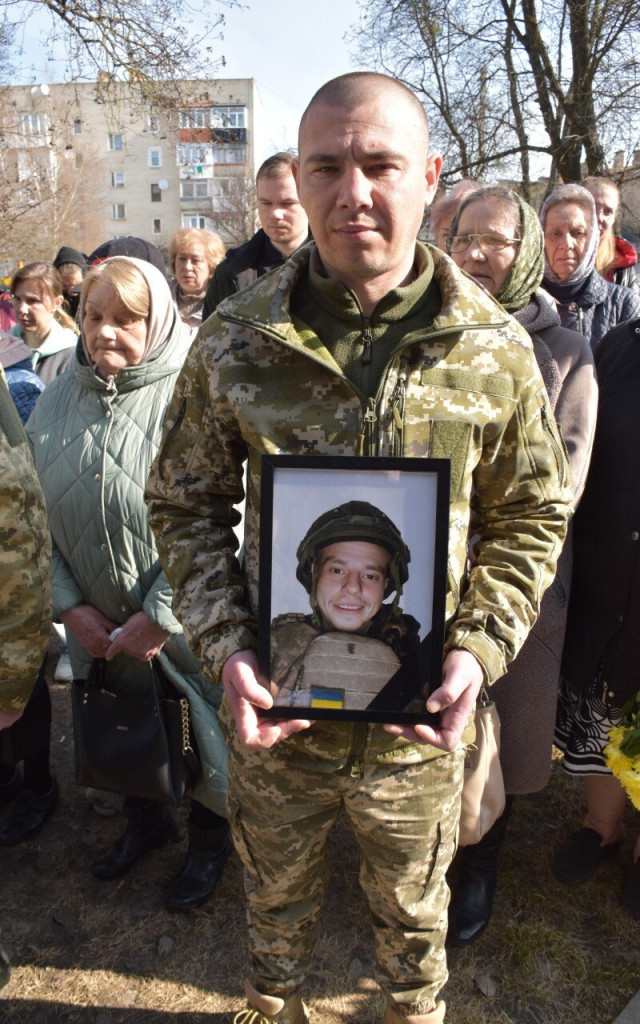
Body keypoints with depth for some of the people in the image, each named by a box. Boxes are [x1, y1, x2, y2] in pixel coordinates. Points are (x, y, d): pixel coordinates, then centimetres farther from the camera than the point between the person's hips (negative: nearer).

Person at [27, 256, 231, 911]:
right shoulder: (57, 400, 1)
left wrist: (158, 617, -20)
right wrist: (70, 605, -5)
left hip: (183, 628, -5)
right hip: (99, 625, 5)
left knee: (200, 737, 14)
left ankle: (209, 841, 45)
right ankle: (145, 821, 54)